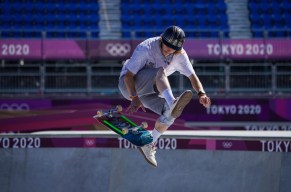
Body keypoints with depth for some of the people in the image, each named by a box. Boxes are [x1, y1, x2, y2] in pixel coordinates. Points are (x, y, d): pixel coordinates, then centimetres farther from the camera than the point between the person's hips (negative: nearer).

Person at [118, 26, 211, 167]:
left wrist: (201, 93, -29)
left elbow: (192, 76, -9)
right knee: (160, 71, -33)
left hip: (147, 91, 6)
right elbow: (129, 75, -23)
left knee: (171, 114, -16)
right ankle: (172, 103, -56)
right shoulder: (146, 48, -23)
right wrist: (134, 98, -34)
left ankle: (148, 145, 1)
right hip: (128, 83, -6)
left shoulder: (180, 55, -7)